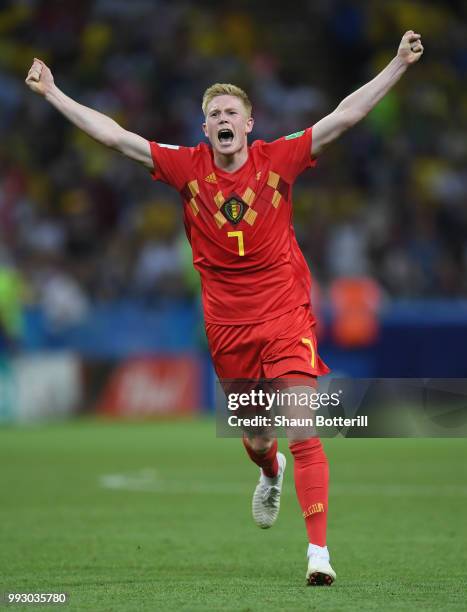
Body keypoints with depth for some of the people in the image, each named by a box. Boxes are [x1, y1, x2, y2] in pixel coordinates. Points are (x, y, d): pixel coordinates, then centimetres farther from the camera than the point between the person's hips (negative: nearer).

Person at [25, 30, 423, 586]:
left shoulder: (277, 159, -5)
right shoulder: (188, 167, -2)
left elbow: (344, 117, -6)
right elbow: (115, 136, -1)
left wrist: (399, 64, -12)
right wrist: (52, 93, -3)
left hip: (285, 318, -2)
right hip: (227, 326, 2)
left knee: (303, 433, -13)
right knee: (255, 439, 15)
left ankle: (318, 549, -12)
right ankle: (270, 475, 53)